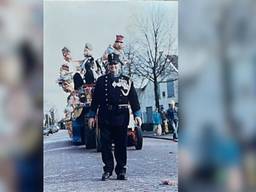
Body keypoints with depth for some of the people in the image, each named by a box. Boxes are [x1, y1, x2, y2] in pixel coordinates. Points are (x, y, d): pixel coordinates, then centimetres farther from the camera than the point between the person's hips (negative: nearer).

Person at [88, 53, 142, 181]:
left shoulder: (127, 81, 10)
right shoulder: (101, 80, 9)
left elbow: (133, 99, 8)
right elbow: (95, 99, 9)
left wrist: (137, 115, 1)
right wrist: (92, 115, 6)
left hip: (121, 117, 0)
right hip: (105, 118, 0)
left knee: (121, 145, 5)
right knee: (105, 145, 3)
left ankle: (121, 170, 15)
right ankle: (108, 169, 14)